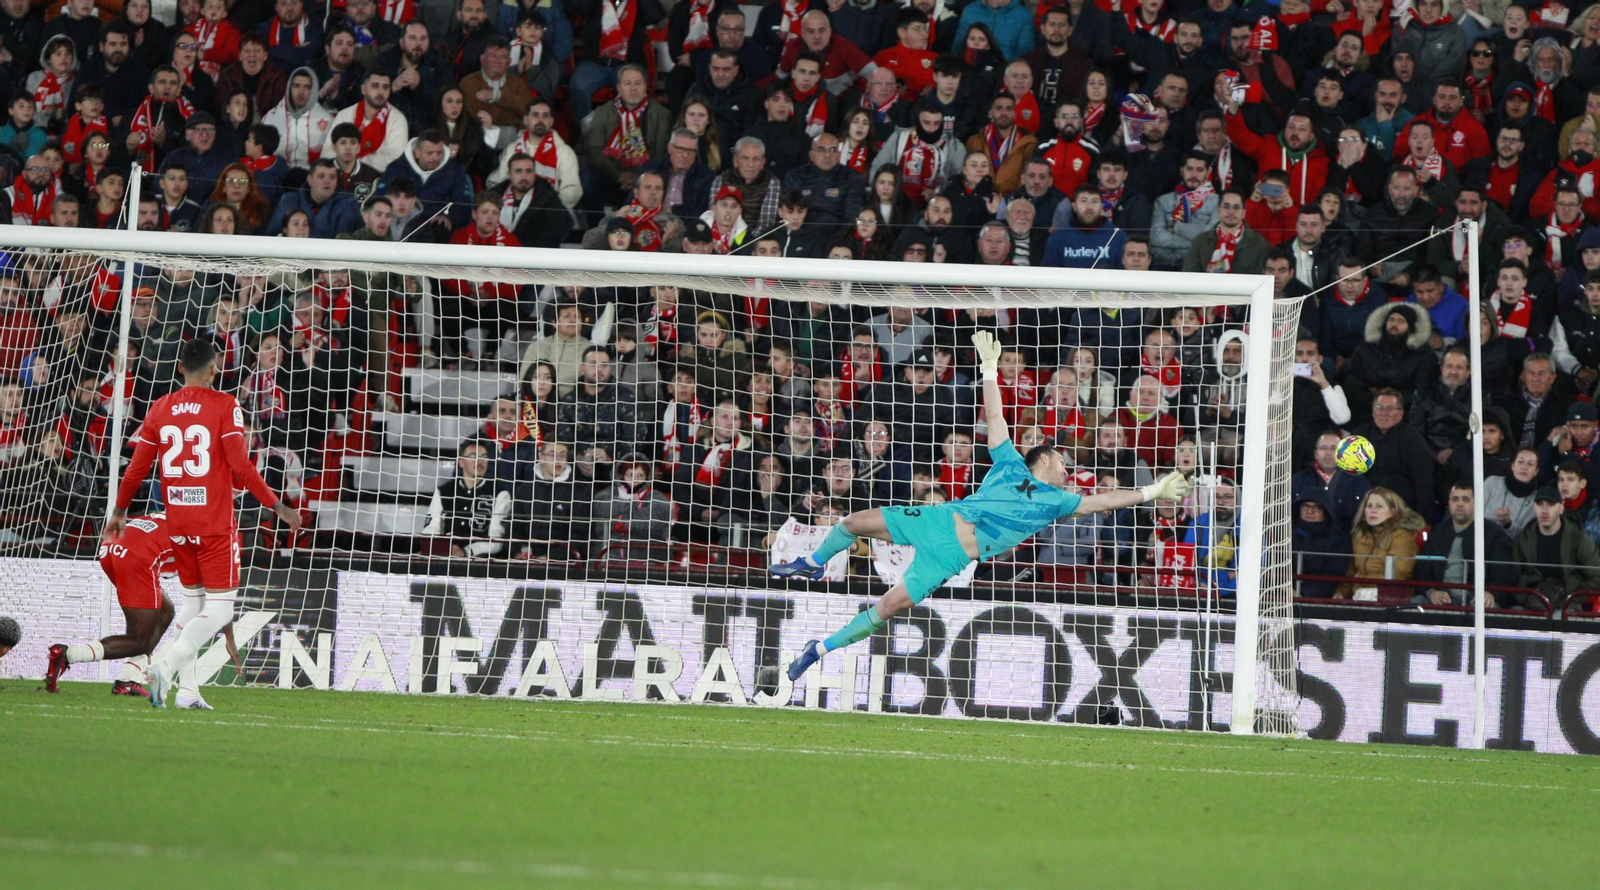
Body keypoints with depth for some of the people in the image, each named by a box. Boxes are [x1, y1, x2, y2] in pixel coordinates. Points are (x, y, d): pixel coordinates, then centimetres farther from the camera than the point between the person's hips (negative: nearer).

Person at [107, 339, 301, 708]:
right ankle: (167, 666, -21)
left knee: (192, 601, 17)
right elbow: (240, 467, -13)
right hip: (216, 524, -5)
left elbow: (136, 469, 9)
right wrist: (278, 507, -6)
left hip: (177, 523, 5)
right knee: (220, 607, -2)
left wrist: (120, 511, 23)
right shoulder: (225, 406, -8)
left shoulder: (160, 408, 6)